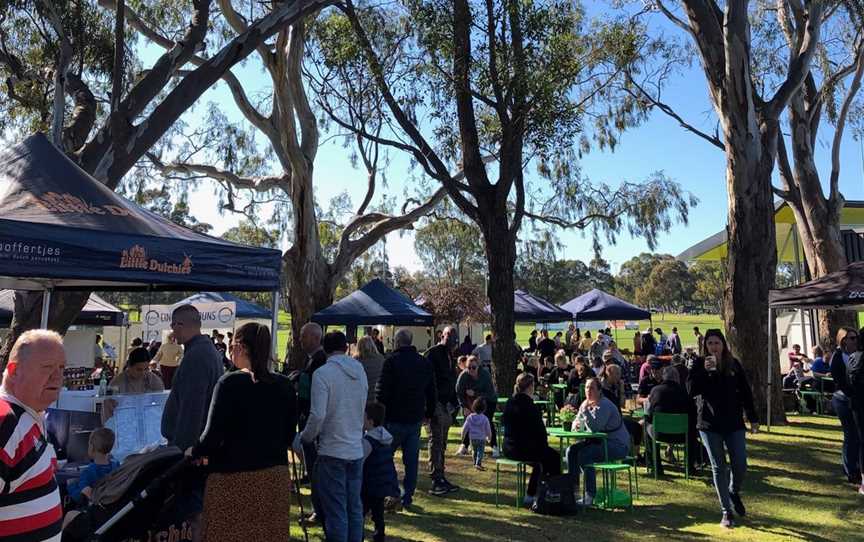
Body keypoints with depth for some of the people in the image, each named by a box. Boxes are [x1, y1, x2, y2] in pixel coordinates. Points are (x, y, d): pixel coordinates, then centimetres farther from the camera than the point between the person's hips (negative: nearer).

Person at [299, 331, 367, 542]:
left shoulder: (322, 374, -13)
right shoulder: (360, 371, 6)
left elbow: (318, 415, -18)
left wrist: (306, 437, -2)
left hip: (332, 452, -5)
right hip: (357, 450, 6)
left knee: (336, 511, 2)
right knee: (354, 507, 15)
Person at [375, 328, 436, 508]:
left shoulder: (392, 361, -11)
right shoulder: (425, 363, 7)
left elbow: (381, 391, -13)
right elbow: (432, 392, 13)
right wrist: (429, 413, 22)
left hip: (394, 419, -5)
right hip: (415, 419, 5)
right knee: (411, 460, 10)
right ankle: (407, 496, 14)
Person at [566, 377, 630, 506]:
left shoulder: (605, 405, -20)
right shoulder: (586, 404, 6)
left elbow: (595, 427, -30)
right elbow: (577, 421, 14)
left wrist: (586, 410, -29)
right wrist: (576, 424, -10)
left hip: (618, 444, -9)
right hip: (599, 441, 9)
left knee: (584, 454, -28)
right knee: (571, 450, -5)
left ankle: (590, 496, -20)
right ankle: (573, 486, 4)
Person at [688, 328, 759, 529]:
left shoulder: (734, 364, 4)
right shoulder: (699, 364, -3)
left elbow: (745, 392, 8)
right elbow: (691, 390, -14)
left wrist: (753, 418, 7)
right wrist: (703, 371, -25)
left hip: (734, 423, 2)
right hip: (709, 424, -2)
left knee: (740, 465, 1)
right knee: (718, 467, 5)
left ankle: (734, 492, 34)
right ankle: (726, 512, 16)